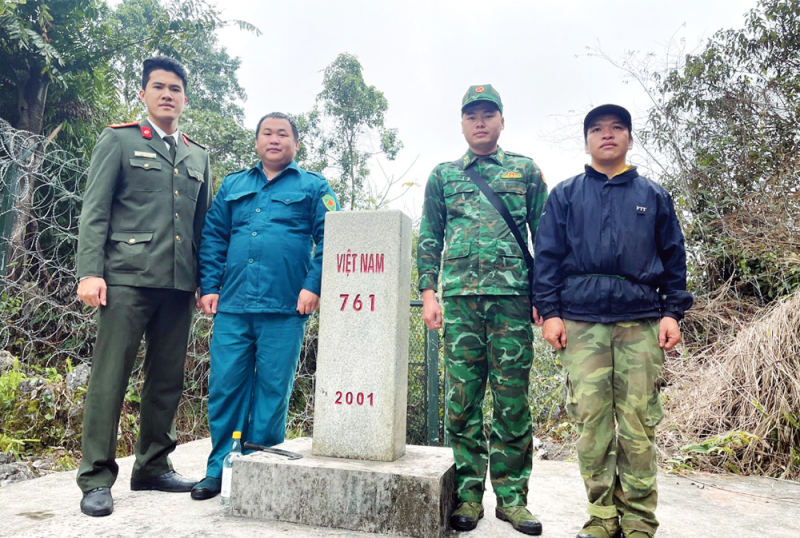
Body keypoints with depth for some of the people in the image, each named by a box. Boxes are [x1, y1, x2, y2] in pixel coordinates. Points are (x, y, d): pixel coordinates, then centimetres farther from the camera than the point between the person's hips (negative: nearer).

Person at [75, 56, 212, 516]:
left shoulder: (199, 156, 20)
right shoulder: (119, 141, 8)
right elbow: (94, 212, 1)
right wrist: (90, 271, -10)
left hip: (179, 284, 4)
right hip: (128, 277, -4)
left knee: (168, 380, 9)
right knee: (110, 377, -3)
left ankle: (154, 466, 22)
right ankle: (97, 479, 7)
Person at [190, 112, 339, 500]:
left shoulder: (313, 187, 10)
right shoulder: (233, 185, 19)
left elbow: (330, 239, 0)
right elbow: (213, 238, 17)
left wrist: (313, 286, -10)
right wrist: (209, 287, 6)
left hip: (284, 308, -3)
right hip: (232, 306, 3)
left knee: (272, 390, 3)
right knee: (224, 386, 3)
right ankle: (220, 469, 17)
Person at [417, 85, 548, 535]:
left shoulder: (526, 171, 14)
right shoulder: (443, 175, 17)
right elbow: (430, 239, 13)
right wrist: (429, 293, 3)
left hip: (513, 296, -1)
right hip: (461, 298, 1)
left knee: (513, 400, 1)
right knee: (463, 400, 2)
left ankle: (512, 496, 13)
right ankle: (469, 495, 13)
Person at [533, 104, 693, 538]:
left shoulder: (653, 196, 17)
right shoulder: (565, 195, 14)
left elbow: (673, 257, 15)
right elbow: (547, 255, 8)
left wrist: (672, 312, 5)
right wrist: (550, 311, -1)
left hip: (641, 322, 1)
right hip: (581, 321, 0)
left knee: (638, 421, -1)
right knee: (591, 419, -2)